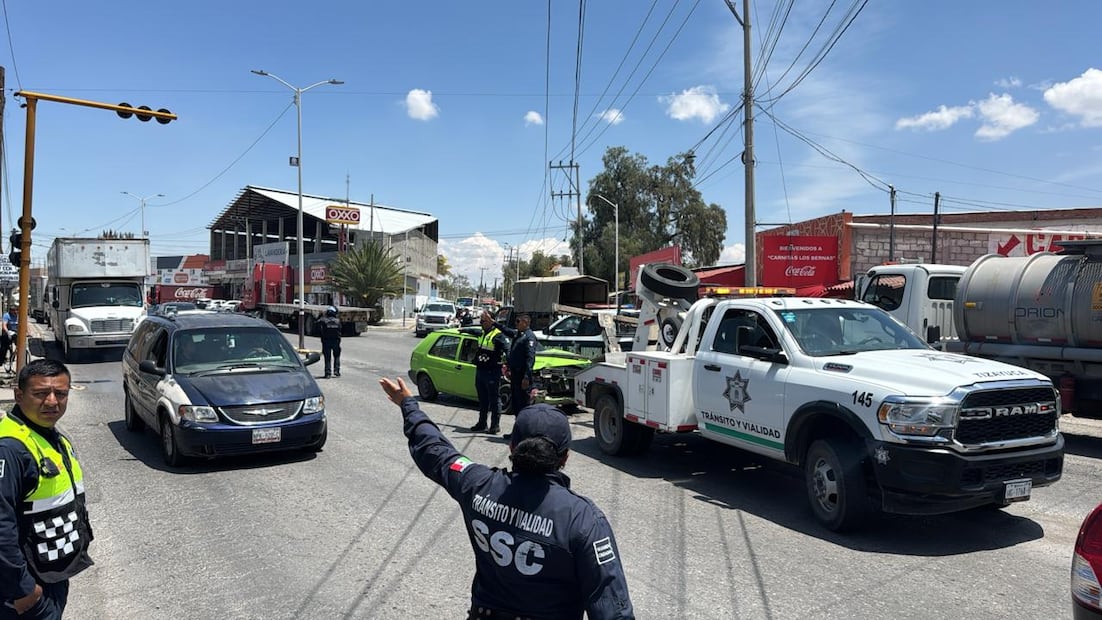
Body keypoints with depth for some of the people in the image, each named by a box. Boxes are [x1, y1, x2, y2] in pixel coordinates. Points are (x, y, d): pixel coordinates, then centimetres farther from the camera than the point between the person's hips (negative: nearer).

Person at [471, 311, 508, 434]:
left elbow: (504, 350, -27)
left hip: (492, 372, -9)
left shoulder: (498, 335, -14)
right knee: (482, 400, 16)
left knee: (494, 400, -2)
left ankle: (495, 425, 4)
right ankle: (482, 424, 25)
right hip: (480, 370, 9)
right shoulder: (482, 334, 14)